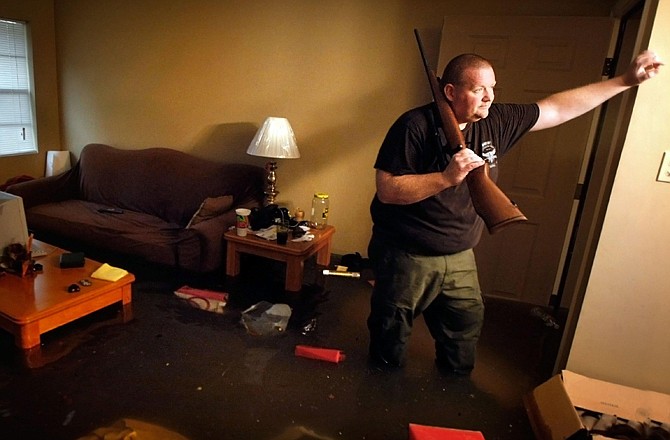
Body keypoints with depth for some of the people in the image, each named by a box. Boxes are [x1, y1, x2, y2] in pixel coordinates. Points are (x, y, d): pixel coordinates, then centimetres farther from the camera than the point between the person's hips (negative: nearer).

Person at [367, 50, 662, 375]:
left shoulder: (495, 122, 0)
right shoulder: (416, 125, -19)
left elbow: (557, 108, 11)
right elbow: (387, 190, -24)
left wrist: (626, 80, 12)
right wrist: (447, 177, -32)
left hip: (460, 257, 6)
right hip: (407, 257, -6)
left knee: (466, 328, 20)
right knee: (391, 335, 11)